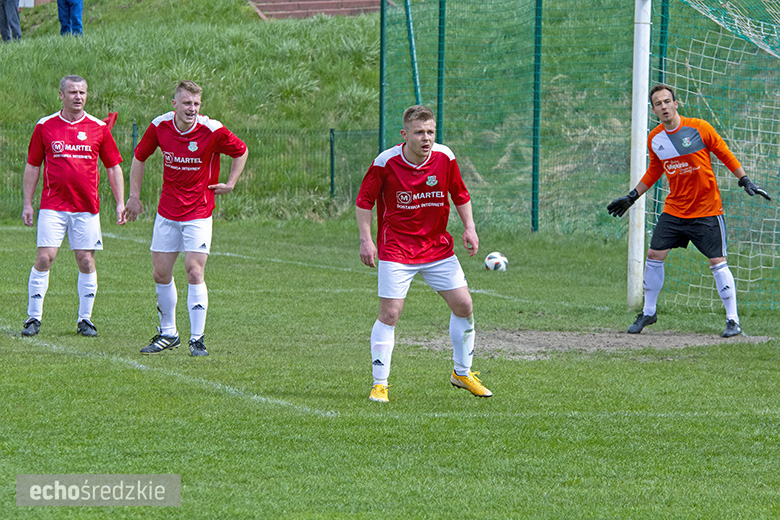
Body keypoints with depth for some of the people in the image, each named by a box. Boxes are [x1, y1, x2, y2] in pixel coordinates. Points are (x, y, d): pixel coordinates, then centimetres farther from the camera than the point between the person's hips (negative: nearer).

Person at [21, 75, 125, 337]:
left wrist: (120, 203, 3)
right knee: (44, 257, -9)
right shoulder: (45, 126, 3)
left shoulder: (99, 128, 4)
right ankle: (33, 317, -1)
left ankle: (85, 320, 11)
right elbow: (32, 166, 9)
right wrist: (27, 204, 4)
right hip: (52, 206, -1)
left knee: (86, 261, 0)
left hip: (87, 207, 1)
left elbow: (113, 167, 9)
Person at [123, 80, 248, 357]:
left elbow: (241, 151, 5)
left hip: (198, 213, -4)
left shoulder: (212, 130, -14)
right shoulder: (160, 126, -6)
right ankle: (168, 333, 23)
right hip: (167, 212, 4)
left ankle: (197, 339, -5)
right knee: (161, 273, 7)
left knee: (194, 272, -12)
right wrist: (134, 196, 11)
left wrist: (230, 184, -1)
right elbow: (140, 156, 12)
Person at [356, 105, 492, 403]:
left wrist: (469, 228, 1)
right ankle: (380, 384, 1)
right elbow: (364, 200, -4)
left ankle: (462, 373, 21)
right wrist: (365, 240, -11)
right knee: (389, 314, -10)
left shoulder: (444, 157, -6)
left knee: (463, 305, 2)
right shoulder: (386, 162, -15)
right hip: (397, 250, -4)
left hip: (438, 245, 4)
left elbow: (460, 194, 10)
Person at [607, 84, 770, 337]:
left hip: (706, 209, -4)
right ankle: (648, 313, 17)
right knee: (654, 255, -1)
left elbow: (725, 155, -2)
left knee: (717, 262, -7)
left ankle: (733, 320, 1)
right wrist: (631, 197, 19)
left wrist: (746, 182, -8)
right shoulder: (654, 138, 1)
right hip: (674, 209, 4)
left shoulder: (699, 128, -12)